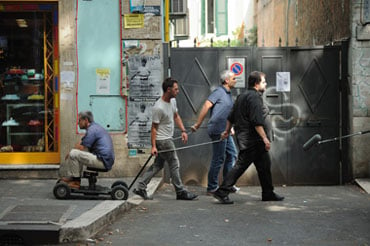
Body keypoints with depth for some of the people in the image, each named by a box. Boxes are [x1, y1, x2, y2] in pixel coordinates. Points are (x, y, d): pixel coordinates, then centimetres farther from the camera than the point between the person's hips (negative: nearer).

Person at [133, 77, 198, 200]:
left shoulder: (172, 101, 6)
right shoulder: (158, 107, -22)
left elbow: (176, 116, 20)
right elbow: (154, 127, -18)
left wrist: (183, 130, 9)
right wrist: (153, 146, -19)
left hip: (167, 139, 9)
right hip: (162, 140, -9)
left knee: (158, 165, 12)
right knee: (174, 164, -2)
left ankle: (140, 188, 17)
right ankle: (180, 192, 9)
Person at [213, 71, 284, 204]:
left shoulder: (242, 96, 16)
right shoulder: (254, 97, -15)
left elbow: (231, 116, 20)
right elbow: (256, 121, -23)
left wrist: (227, 131, 28)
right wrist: (264, 138, -23)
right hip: (252, 141, -11)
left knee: (264, 165, 14)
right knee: (241, 165, -9)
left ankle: (268, 193, 21)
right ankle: (222, 192, -7)